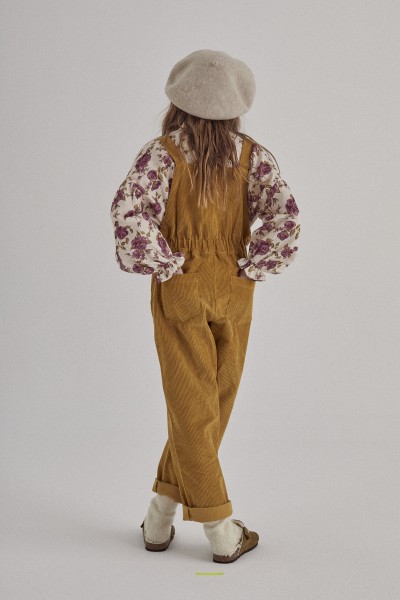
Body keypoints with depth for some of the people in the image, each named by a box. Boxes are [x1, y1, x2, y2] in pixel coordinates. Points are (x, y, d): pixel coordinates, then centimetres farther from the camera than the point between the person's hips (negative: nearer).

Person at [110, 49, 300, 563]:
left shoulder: (162, 153, -11)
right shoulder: (252, 154, -4)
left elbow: (128, 211, -25)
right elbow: (284, 213, -19)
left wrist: (165, 263, -12)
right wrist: (252, 268, -8)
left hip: (179, 290, -2)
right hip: (233, 292, 2)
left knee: (192, 408, 7)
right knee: (212, 406, 16)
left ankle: (221, 529, 12)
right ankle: (160, 512, 23)